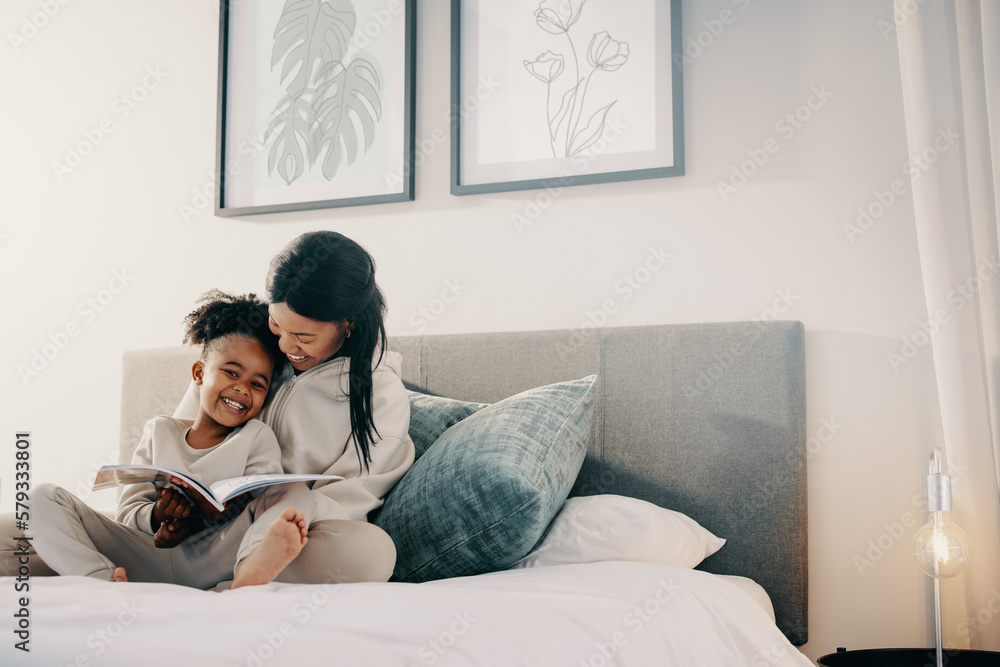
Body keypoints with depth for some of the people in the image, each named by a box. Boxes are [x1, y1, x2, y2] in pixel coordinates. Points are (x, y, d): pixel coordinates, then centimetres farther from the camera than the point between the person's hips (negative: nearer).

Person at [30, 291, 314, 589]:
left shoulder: (257, 438, 12)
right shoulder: (160, 431, 19)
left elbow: (265, 503, -4)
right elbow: (128, 511, 11)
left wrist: (195, 523, -19)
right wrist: (156, 518, -15)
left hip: (214, 563, -2)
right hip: (148, 563, 2)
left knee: (296, 492, -22)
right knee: (44, 497, -7)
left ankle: (252, 570, -54)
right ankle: (103, 579, -34)